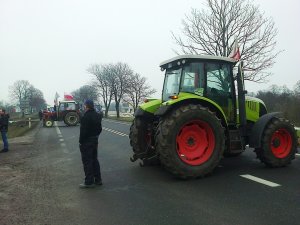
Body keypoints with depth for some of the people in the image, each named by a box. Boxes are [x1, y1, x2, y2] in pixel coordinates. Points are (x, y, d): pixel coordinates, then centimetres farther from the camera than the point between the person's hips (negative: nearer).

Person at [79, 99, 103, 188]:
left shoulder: (86, 117, -21)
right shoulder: (97, 115, 8)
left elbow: (83, 131, -22)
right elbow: (100, 128, 14)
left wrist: (81, 141, -13)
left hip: (86, 142, -9)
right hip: (95, 140, 9)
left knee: (87, 161, 0)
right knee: (94, 160, 17)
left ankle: (89, 182, 7)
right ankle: (98, 179, 25)